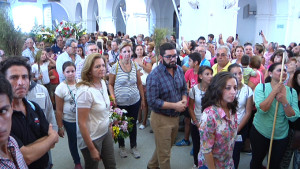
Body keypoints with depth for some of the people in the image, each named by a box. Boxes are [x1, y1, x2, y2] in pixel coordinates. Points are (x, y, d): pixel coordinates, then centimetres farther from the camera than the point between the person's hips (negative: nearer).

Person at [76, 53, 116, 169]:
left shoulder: (102, 82, -2)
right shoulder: (85, 91, -26)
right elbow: (81, 123, -24)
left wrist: (108, 127, 15)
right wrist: (92, 149, -18)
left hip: (105, 132, 7)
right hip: (91, 138, -7)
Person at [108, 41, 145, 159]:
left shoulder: (135, 65, -1)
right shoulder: (115, 67, -10)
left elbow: (139, 83, 6)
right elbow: (110, 84, -3)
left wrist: (143, 99, 8)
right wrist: (113, 97, -17)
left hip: (135, 101, 2)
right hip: (120, 103, -2)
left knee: (133, 124, 17)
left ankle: (133, 146, 37)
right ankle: (121, 146, 39)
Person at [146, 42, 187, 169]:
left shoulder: (179, 70, 0)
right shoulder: (154, 76, -21)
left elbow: (184, 88, 11)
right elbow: (152, 101, -24)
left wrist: (184, 100, -10)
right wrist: (175, 105, -24)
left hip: (176, 117, 7)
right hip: (161, 119, -7)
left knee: (166, 146, 26)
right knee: (164, 153, 8)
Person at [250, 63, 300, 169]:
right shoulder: (261, 87, -11)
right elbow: (261, 109, -24)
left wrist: (284, 101, -23)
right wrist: (274, 91, -23)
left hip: (281, 136, 2)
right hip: (260, 132, -2)